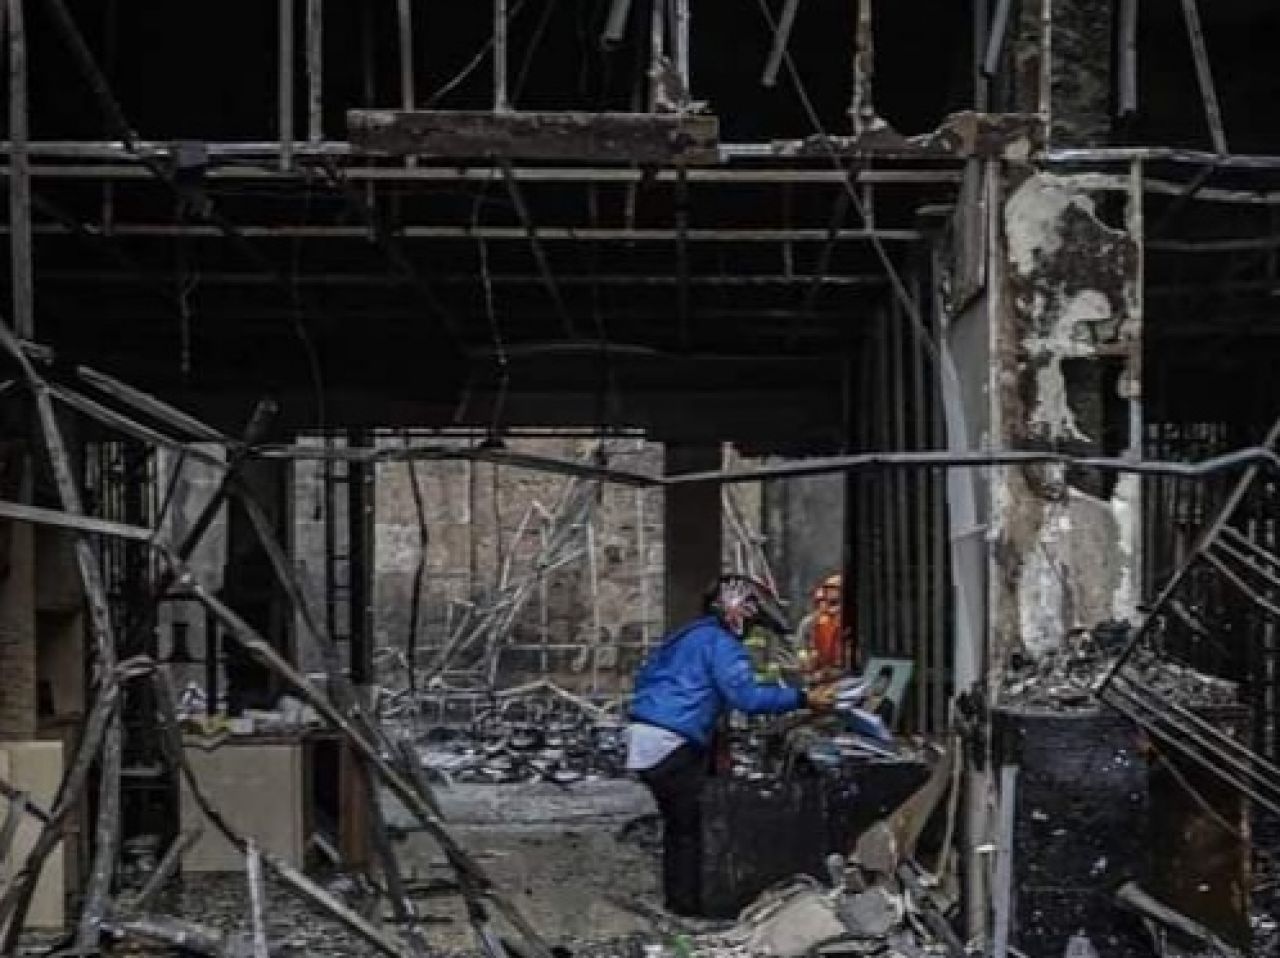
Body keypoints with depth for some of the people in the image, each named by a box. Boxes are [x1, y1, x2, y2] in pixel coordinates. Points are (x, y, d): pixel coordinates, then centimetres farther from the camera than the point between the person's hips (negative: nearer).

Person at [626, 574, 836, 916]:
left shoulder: (687, 635, 22)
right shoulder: (720, 642, -8)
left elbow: (644, 677, 28)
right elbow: (745, 695, -19)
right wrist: (803, 699, -17)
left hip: (642, 735, 10)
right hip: (672, 745, -10)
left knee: (678, 825, 18)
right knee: (691, 828, -2)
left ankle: (677, 903, 24)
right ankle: (689, 908, 1)